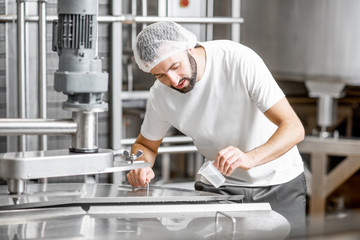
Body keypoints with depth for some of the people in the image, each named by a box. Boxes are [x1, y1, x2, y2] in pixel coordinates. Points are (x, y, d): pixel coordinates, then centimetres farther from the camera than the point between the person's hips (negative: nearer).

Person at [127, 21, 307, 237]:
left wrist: (249, 158, -44)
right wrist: (141, 167, -15)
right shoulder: (161, 95, -11)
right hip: (219, 187, 3)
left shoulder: (240, 59, -24)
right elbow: (146, 145, 9)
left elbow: (294, 128, -27)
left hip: (278, 183, -3)